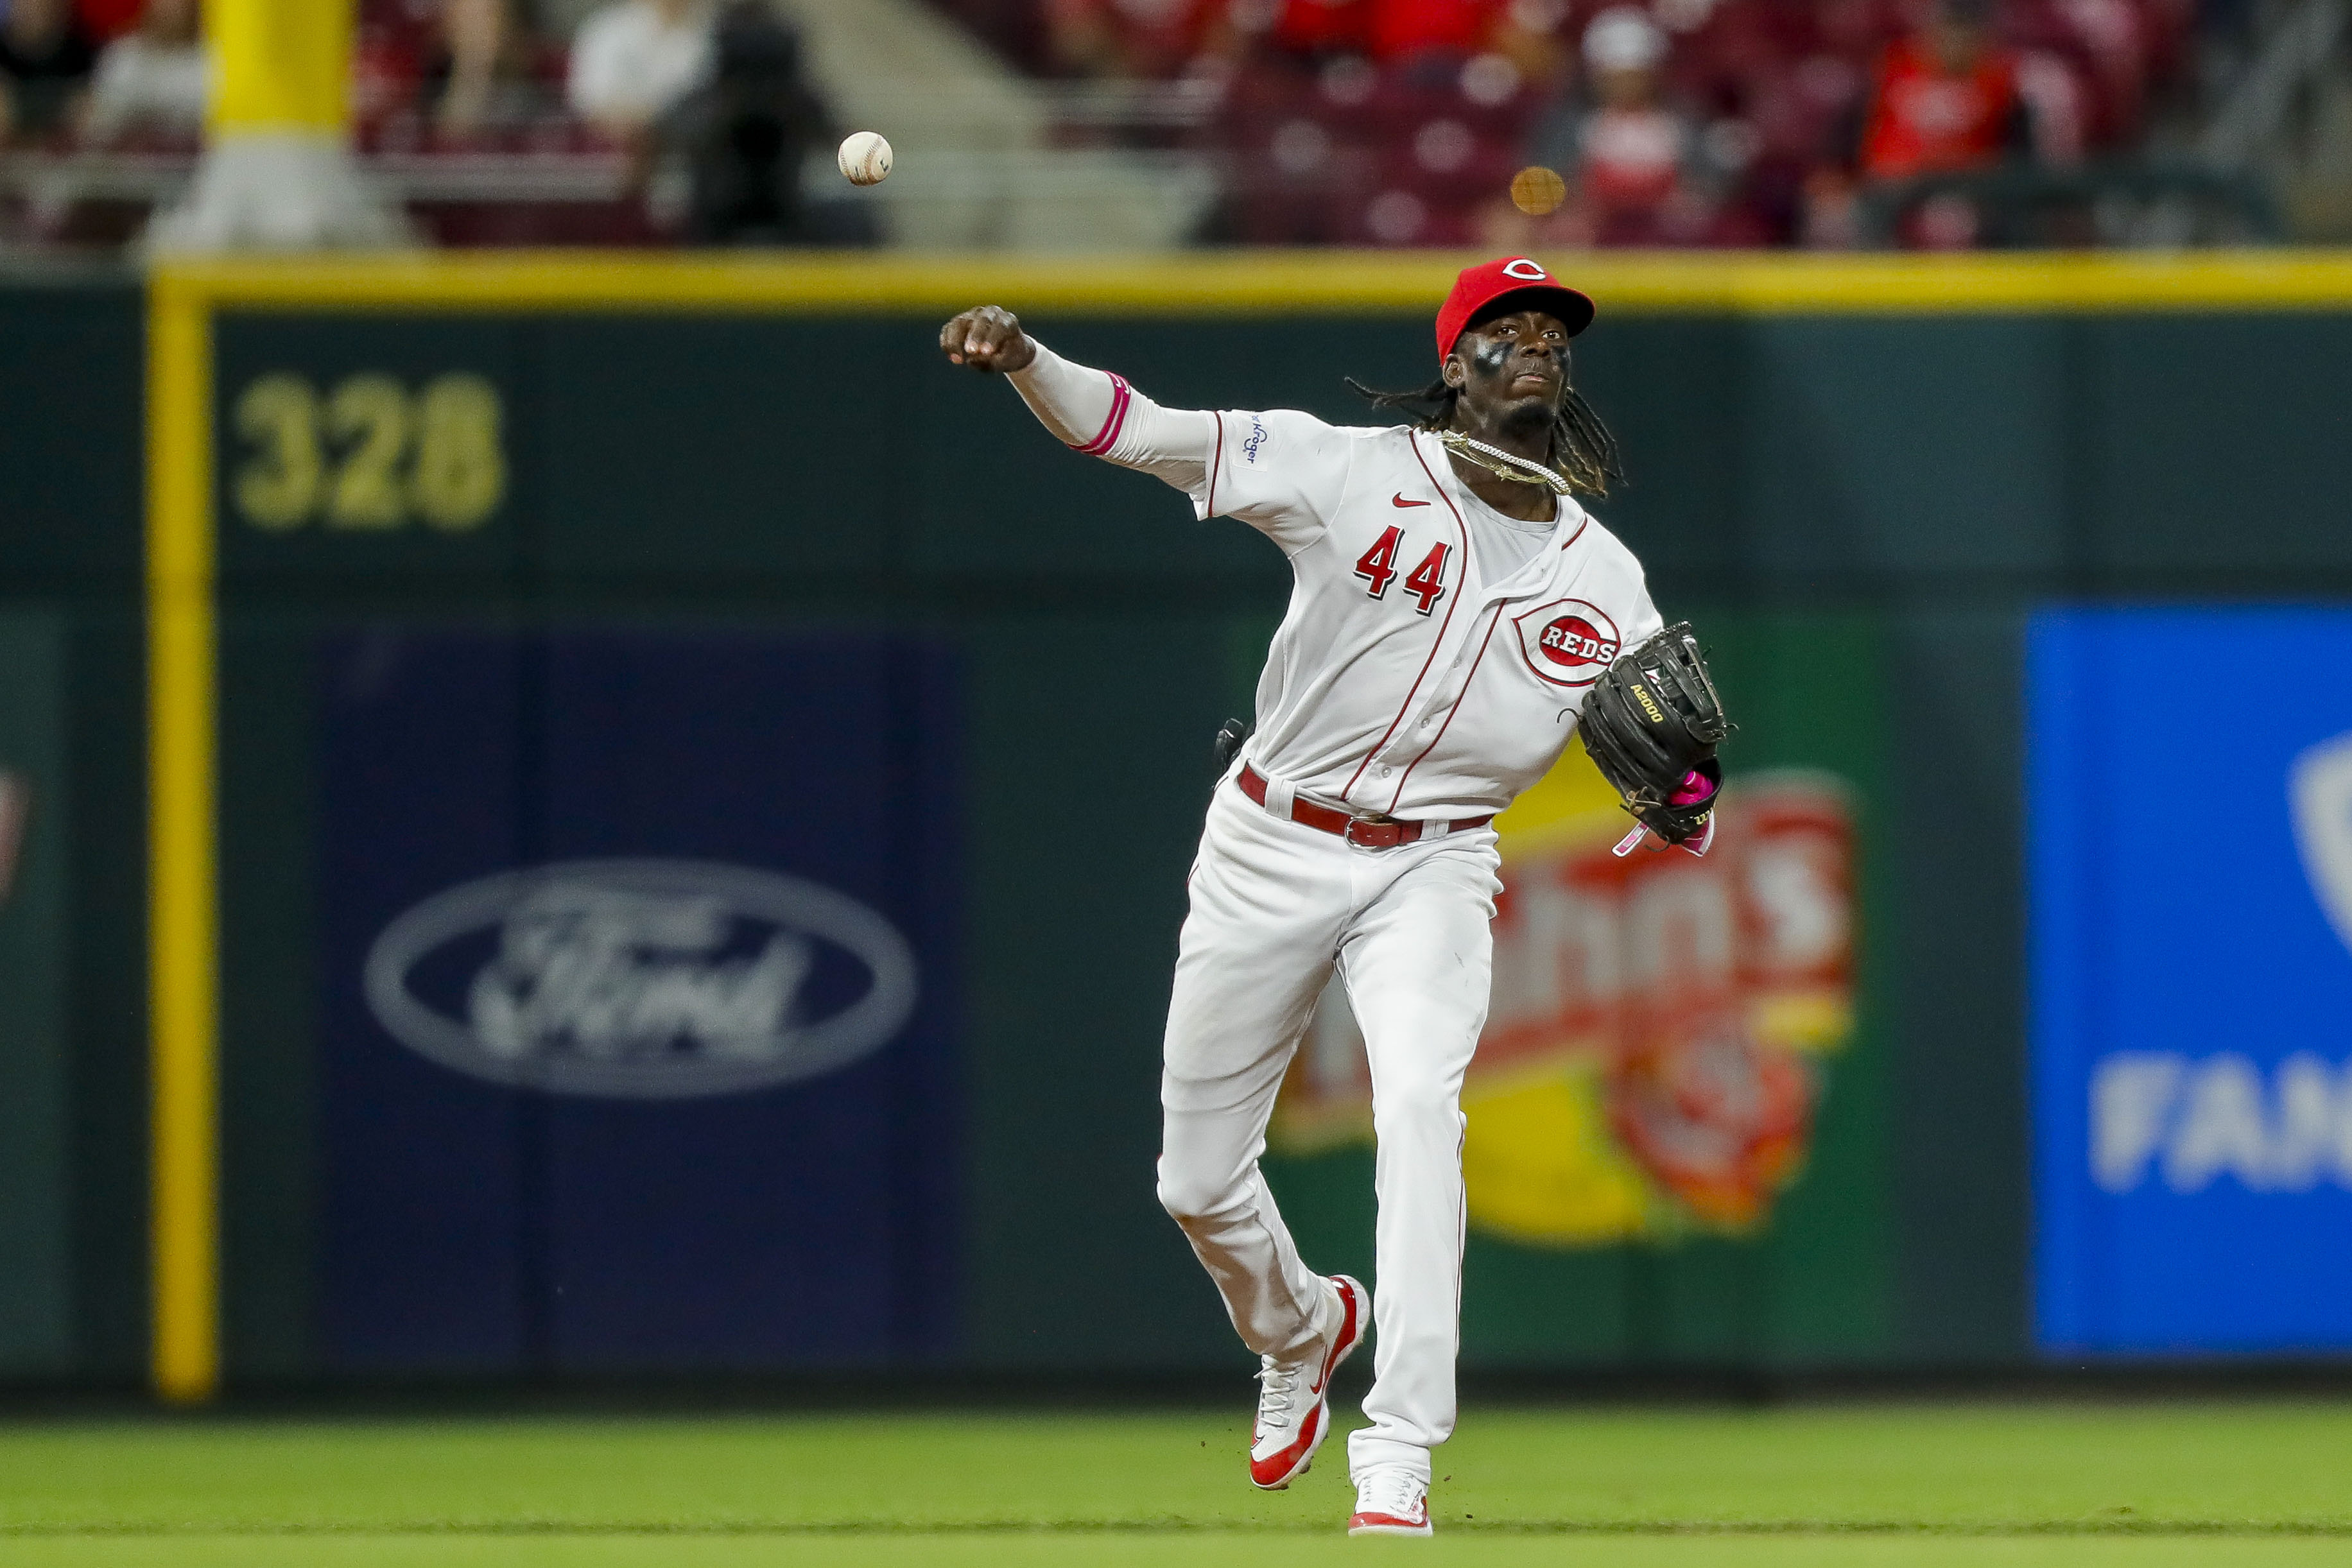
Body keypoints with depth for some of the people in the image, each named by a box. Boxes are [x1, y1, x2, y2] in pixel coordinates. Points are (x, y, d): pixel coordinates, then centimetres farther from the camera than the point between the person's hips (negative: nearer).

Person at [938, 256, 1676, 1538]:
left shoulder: (1602, 579, 0)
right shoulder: (1354, 472, -10)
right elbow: (1136, 430, -18)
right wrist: (1024, 361, -37)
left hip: (1433, 865, 0)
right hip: (1272, 848, 0)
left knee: (1420, 1102, -28)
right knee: (1198, 1181, 7)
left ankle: (1398, 1458, -28)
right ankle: (1301, 1330, 43)